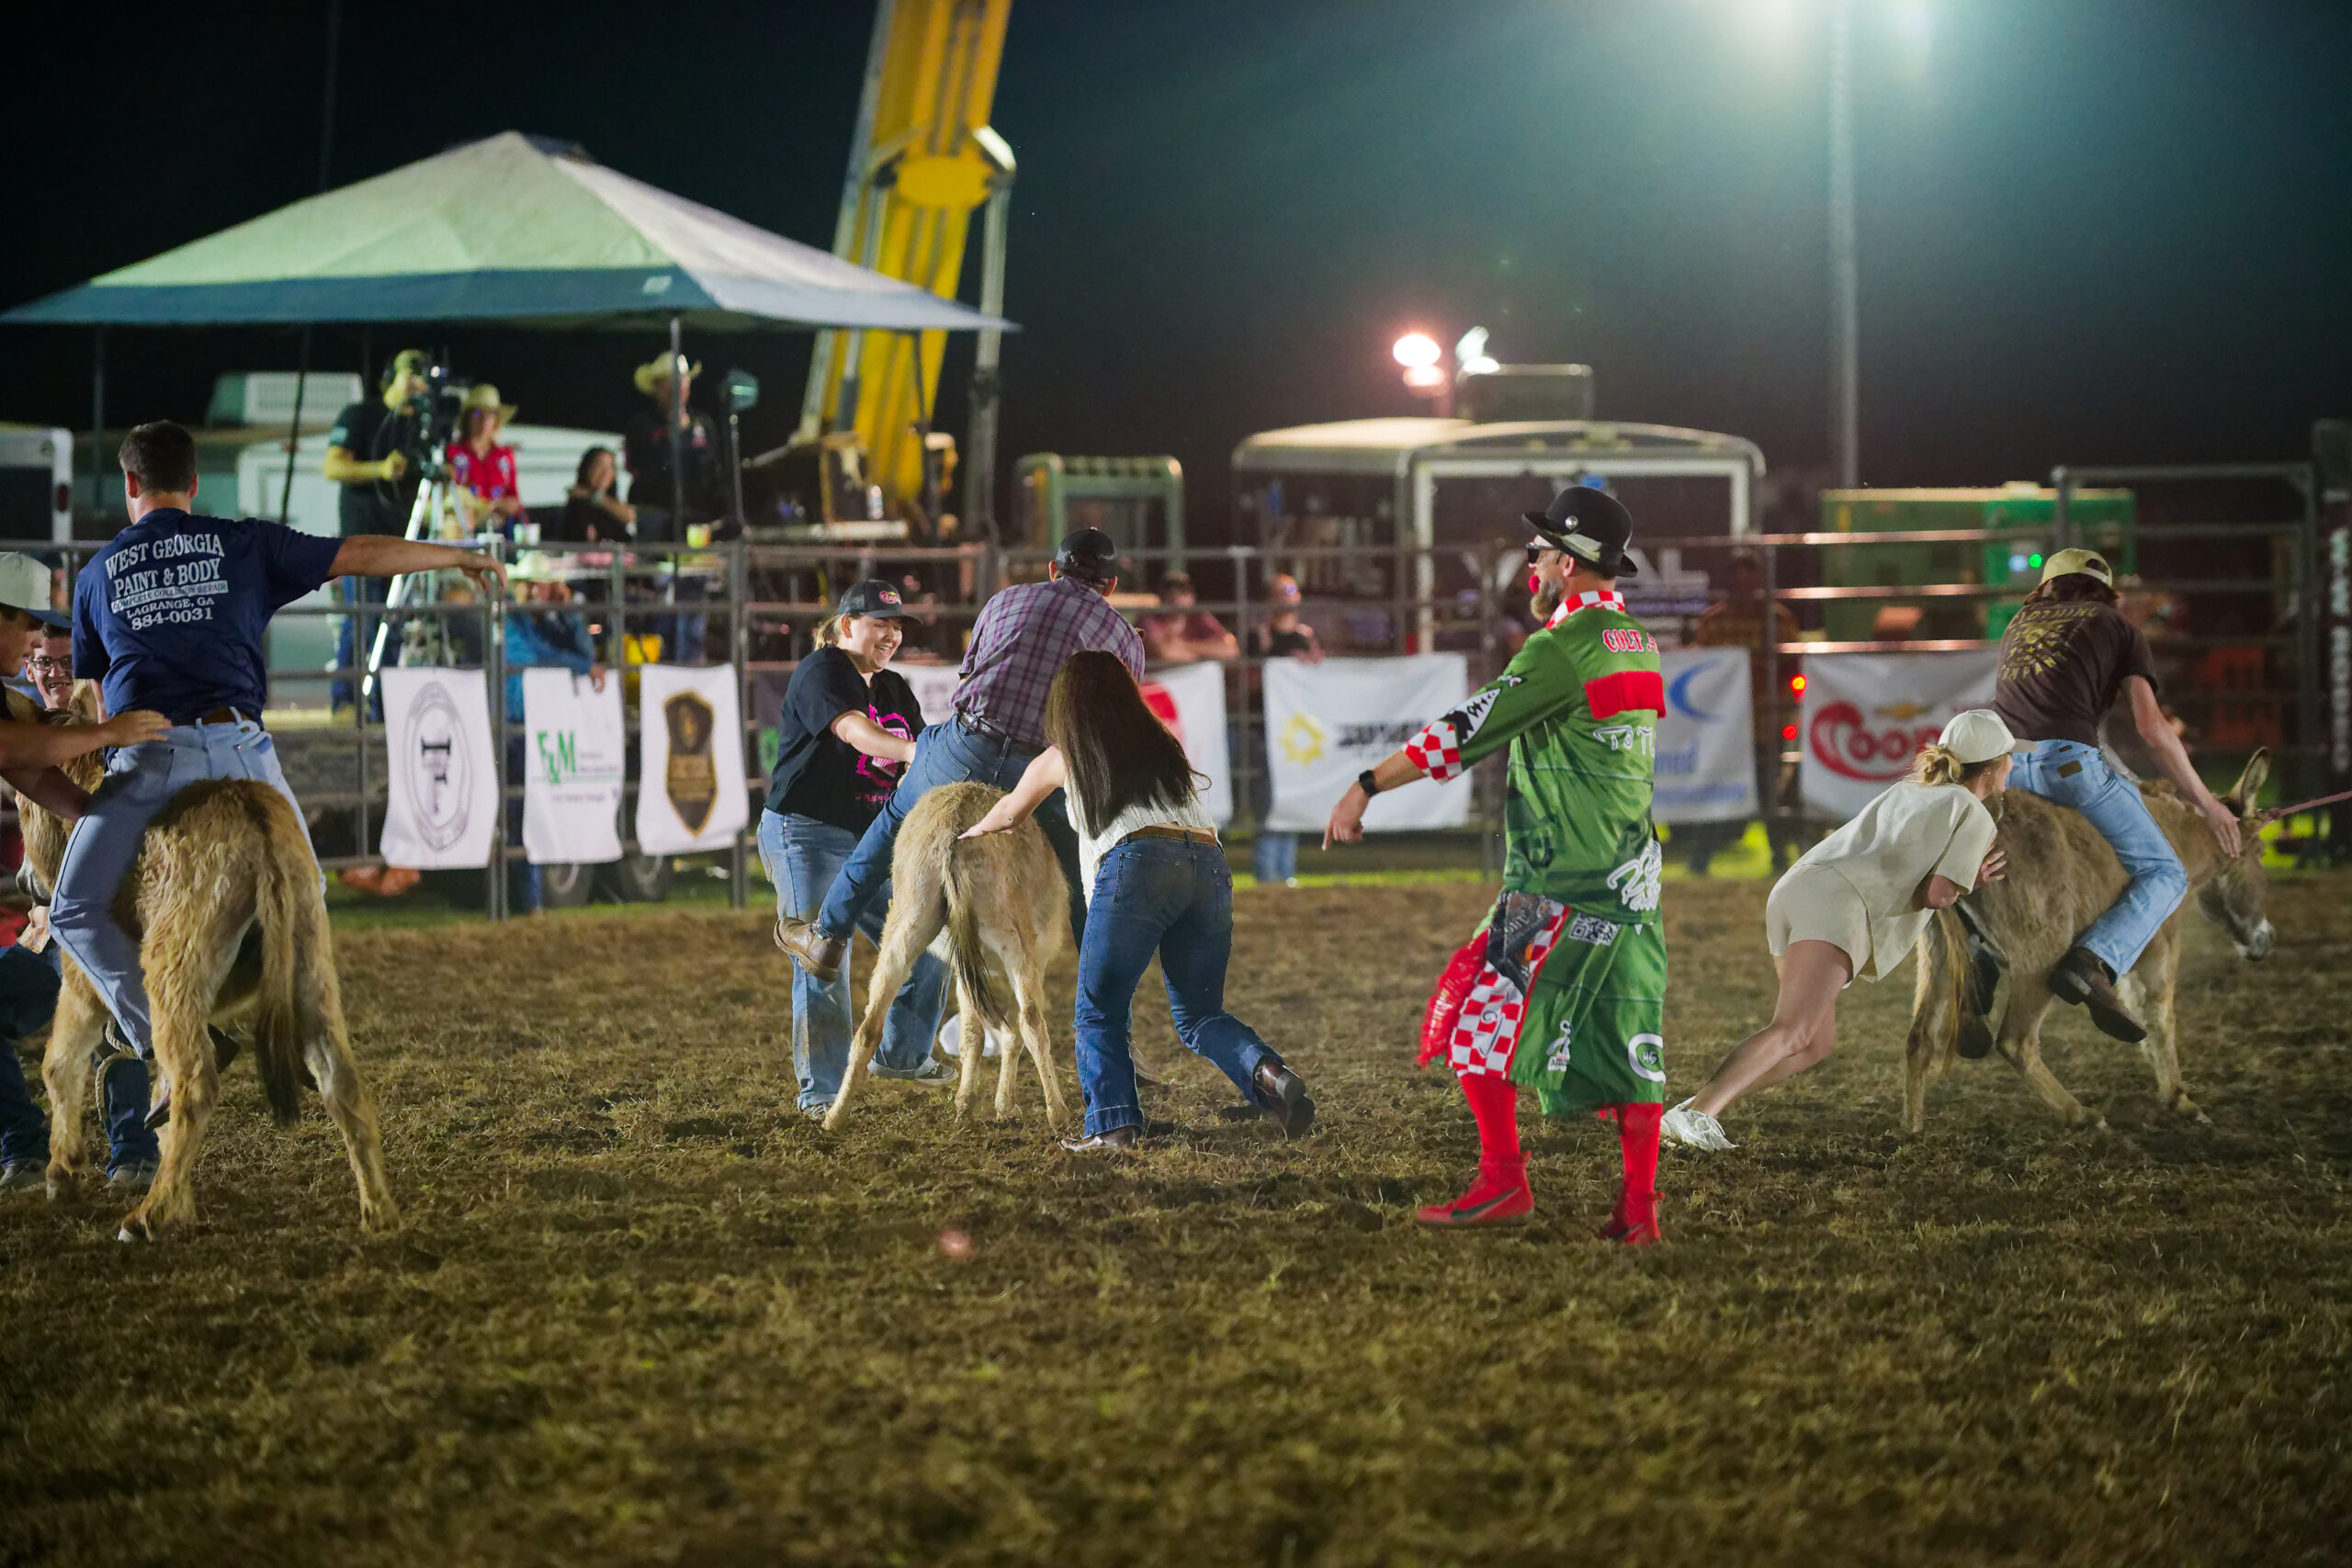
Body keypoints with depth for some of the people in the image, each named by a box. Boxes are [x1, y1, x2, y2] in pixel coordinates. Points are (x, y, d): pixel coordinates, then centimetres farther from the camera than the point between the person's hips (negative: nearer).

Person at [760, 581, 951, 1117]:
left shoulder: (894, 689, 16)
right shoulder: (822, 672, -10)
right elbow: (853, 730, -28)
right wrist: (911, 752, -44)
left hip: (871, 840, 8)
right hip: (805, 836, -8)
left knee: (927, 945, 6)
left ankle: (901, 1053, 24)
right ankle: (820, 1092, -7)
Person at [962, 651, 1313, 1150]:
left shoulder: (1061, 759, 22)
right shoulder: (1163, 747, 32)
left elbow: (1009, 813, 41)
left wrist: (975, 830, 65)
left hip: (1136, 864, -4)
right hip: (1209, 867, 4)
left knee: (1100, 1009, 7)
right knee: (1198, 1015, 11)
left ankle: (1112, 1123, -7)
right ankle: (1268, 1074, -14)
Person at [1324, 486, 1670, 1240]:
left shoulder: (1563, 649, -14)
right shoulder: (1636, 643, 12)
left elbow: (1466, 732, -17)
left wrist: (1365, 787, -14)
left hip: (1561, 884, -8)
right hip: (1633, 880, 8)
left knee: (1481, 1017, 1)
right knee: (1628, 1037, 6)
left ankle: (1503, 1180, -1)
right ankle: (1639, 1207, 3)